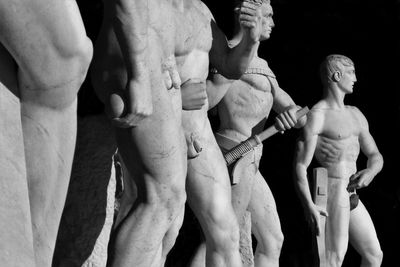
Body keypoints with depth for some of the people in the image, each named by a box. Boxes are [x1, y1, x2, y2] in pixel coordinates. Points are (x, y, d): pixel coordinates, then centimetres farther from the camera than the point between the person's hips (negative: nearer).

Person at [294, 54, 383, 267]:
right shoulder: (317, 116, -9)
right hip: (331, 194, -9)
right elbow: (300, 166, -15)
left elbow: (375, 156, 20)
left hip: (352, 198, 9)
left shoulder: (355, 114, 17)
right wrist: (308, 205, -29)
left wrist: (370, 172, -5)